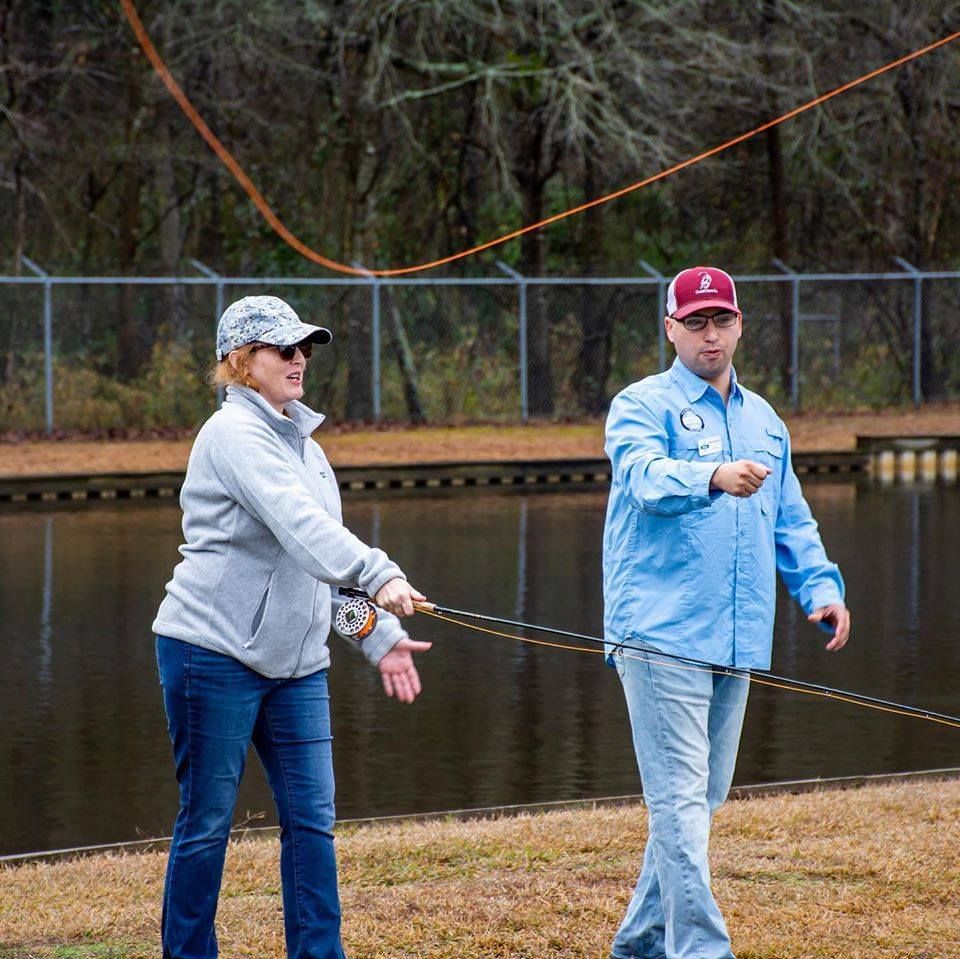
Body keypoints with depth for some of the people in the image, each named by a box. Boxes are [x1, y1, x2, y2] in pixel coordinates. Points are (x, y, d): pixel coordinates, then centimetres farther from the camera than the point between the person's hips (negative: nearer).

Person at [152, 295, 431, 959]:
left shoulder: (300, 442, 16)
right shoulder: (236, 434, -12)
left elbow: (324, 555, 20)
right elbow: (300, 527, -28)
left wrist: (381, 639, 11)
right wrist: (381, 577, -39)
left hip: (296, 659, 8)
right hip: (215, 651, -8)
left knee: (312, 818, 3)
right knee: (207, 822, 0)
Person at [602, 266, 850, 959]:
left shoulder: (763, 420, 19)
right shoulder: (644, 405, -2)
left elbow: (793, 521, 24)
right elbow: (645, 476, -24)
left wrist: (822, 588, 6)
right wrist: (712, 477, -44)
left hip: (737, 641, 7)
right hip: (662, 635, -7)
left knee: (703, 798, 13)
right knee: (681, 798, -12)